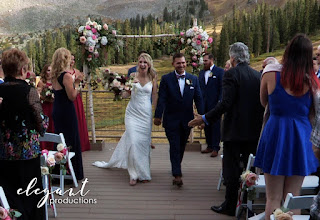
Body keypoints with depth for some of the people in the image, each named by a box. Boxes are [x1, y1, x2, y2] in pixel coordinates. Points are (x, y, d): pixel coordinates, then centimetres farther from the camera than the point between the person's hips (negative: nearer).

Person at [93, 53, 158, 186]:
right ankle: (134, 174, 1)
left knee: (144, 142, 5)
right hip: (133, 113, -1)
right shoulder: (133, 76, 0)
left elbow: (155, 96, 7)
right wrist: (130, 84, -20)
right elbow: (125, 94, -1)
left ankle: (143, 173, 19)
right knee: (133, 142, -10)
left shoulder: (152, 78, 3)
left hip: (146, 114, 1)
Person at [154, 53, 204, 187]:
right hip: (171, 119, -3)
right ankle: (177, 175, -6)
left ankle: (176, 168, 35)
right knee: (174, 146, -6)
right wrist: (158, 116, -16)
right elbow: (161, 99, -8)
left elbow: (198, 99, 4)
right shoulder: (166, 79, -2)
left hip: (187, 119, 3)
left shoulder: (193, 79, 6)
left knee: (182, 146, 15)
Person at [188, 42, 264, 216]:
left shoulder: (231, 74, -13)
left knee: (231, 169, 4)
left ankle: (230, 206, 13)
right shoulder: (258, 75, 5)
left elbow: (226, 103, -21)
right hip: (254, 130, 6)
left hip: (235, 130, -6)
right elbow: (262, 102, 8)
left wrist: (205, 118, -14)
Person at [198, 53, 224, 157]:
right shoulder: (201, 73, 16)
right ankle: (209, 146, 21)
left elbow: (222, 88, -6)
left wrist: (219, 102, -13)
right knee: (206, 126, 10)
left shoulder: (219, 71, -2)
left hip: (214, 104, -6)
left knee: (215, 126, -2)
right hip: (204, 104, 6)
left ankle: (215, 148, 4)